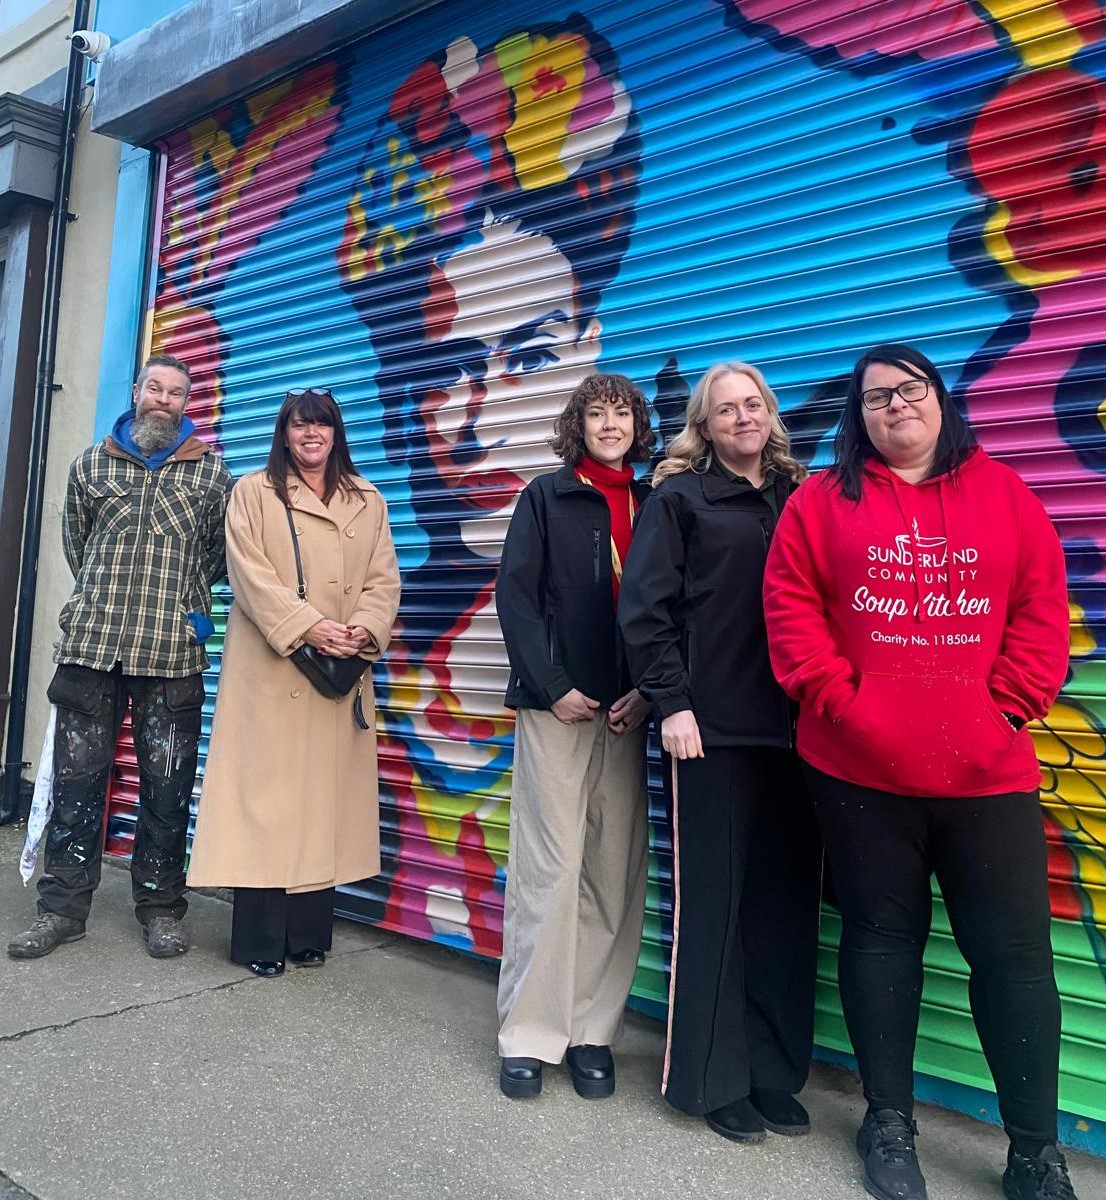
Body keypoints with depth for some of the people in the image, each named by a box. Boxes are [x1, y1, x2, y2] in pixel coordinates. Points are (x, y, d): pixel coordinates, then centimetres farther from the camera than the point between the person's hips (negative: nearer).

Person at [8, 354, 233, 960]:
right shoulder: (92, 463, 12)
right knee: (77, 776, 5)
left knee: (167, 784, 3)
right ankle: (63, 906, 17)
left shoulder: (210, 470, 6)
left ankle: (160, 907, 16)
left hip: (173, 653, -1)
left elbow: (217, 551, 12)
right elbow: (74, 542, 21)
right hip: (90, 645, 2)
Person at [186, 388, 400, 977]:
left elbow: (384, 579, 7)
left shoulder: (367, 502, 14)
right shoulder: (253, 493, 5)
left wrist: (365, 629, -12)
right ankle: (261, 940, 7)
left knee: (323, 793, 6)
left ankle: (309, 934, 16)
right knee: (264, 792, -2)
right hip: (270, 667, -3)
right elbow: (250, 573, -6)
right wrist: (308, 626, -18)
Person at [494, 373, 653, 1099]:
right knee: (550, 873, -3)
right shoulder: (547, 497, 5)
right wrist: (553, 687, -10)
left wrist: (647, 693, -6)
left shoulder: (653, 505, 12)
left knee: (616, 878, 3)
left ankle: (592, 1031, 16)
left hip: (627, 712, 3)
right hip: (556, 707, -3)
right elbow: (515, 597, -2)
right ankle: (529, 1035, 11)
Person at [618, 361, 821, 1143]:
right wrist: (672, 702, -11)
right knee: (713, 900, 3)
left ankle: (775, 1073, 25)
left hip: (791, 728, 4)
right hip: (713, 727, -4)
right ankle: (713, 1078, 18)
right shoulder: (680, 498, 3)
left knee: (787, 902, 9)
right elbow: (645, 606, -4)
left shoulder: (798, 498, 14)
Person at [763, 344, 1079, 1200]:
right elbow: (791, 610, -1)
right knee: (882, 938, 12)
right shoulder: (822, 501, 3)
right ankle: (889, 1123, 30)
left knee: (1014, 949, 6)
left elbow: (1042, 610, 5)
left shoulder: (1005, 495, 8)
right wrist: (841, 700, -9)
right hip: (860, 767, -1)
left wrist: (1006, 707, -5)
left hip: (988, 769, 2)